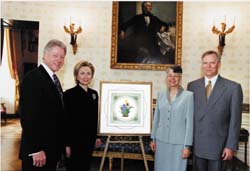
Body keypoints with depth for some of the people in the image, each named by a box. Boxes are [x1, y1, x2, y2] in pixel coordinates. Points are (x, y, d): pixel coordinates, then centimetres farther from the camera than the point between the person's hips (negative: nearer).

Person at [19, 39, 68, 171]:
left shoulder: (54, 79, 13)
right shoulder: (33, 79, -16)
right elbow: (28, 116, -21)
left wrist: (60, 145, 15)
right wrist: (35, 150, -21)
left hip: (52, 149, 9)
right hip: (37, 151, -9)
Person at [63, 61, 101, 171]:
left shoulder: (94, 94, 8)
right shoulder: (69, 94, -11)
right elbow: (66, 120, -13)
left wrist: (97, 136, 12)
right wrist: (67, 144, -15)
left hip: (89, 139, 6)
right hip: (75, 139, -6)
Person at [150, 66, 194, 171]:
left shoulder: (188, 95, -8)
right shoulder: (160, 94, 4)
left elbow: (189, 122, -8)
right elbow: (156, 118, 10)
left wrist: (187, 145, -9)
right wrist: (153, 138, 10)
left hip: (178, 142, -3)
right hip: (161, 140, 4)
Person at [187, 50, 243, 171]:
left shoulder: (233, 87, -4)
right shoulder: (192, 86, 3)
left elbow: (235, 120, -4)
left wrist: (231, 146, -6)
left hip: (218, 145, -2)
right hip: (196, 143, 2)